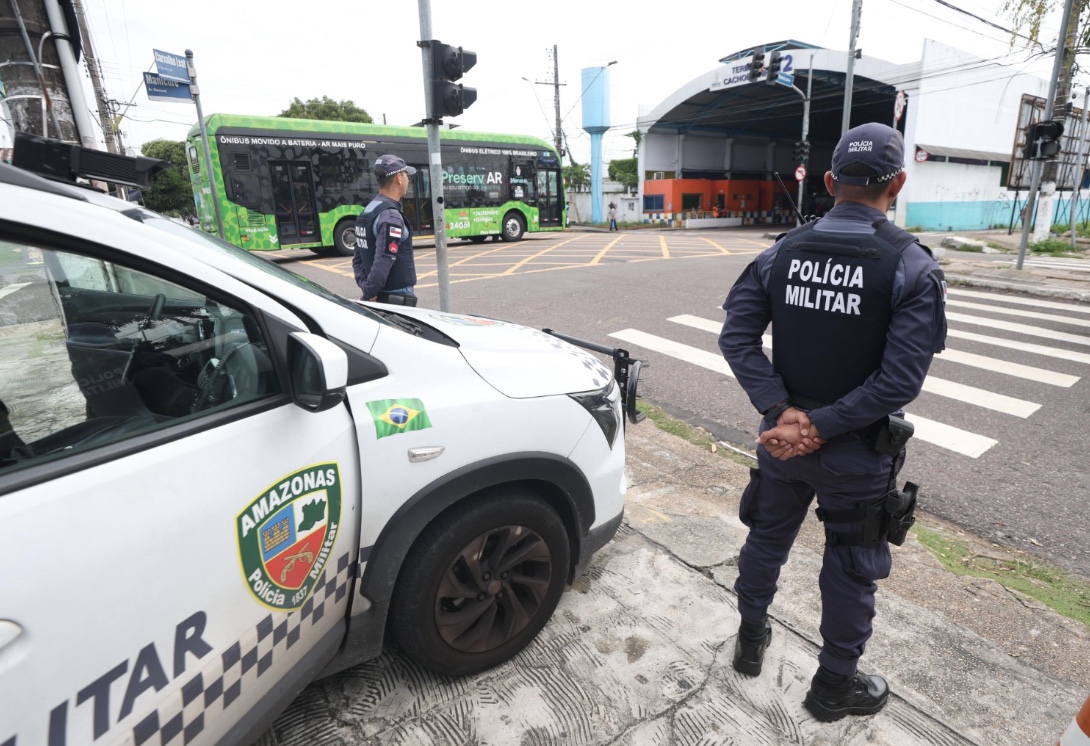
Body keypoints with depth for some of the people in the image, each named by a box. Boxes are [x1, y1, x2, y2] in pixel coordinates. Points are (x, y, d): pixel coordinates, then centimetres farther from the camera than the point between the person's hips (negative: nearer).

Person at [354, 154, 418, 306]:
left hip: (379, 297, 9)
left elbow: (358, 259, 14)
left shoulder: (367, 211, 11)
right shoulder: (391, 215, -18)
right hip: (396, 299, -9)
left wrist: (365, 286, 7)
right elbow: (383, 263, -26)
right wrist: (369, 293, -16)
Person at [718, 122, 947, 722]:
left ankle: (750, 640, 43)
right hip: (856, 451, -2)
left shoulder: (781, 252, -5)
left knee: (766, 538, 22)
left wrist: (783, 413, -15)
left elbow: (736, 337, -12)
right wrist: (821, 425, -17)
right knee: (852, 569, 16)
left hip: (781, 435, 3)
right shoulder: (912, 266, -13)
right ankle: (834, 686, 36)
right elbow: (900, 380, -21)